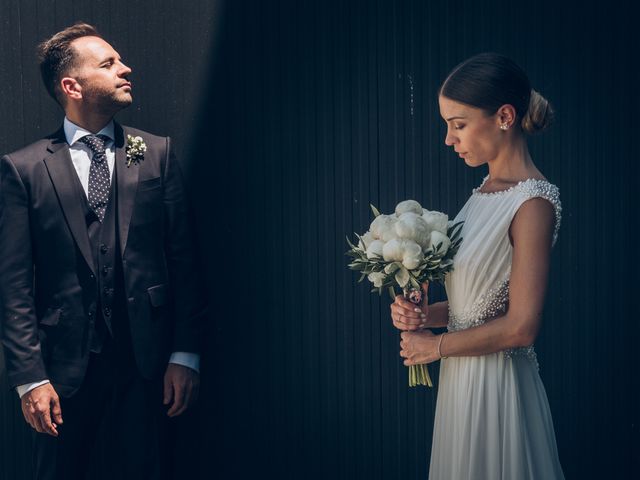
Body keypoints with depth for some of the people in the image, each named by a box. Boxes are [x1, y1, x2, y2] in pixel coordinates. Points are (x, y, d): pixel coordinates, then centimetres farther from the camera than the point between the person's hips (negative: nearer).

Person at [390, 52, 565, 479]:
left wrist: (437, 345, -10)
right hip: (462, 378, 8)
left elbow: (520, 327, -21)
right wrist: (426, 315, -3)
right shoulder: (488, 190, 8)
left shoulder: (533, 203, -18)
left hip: (498, 382, -8)